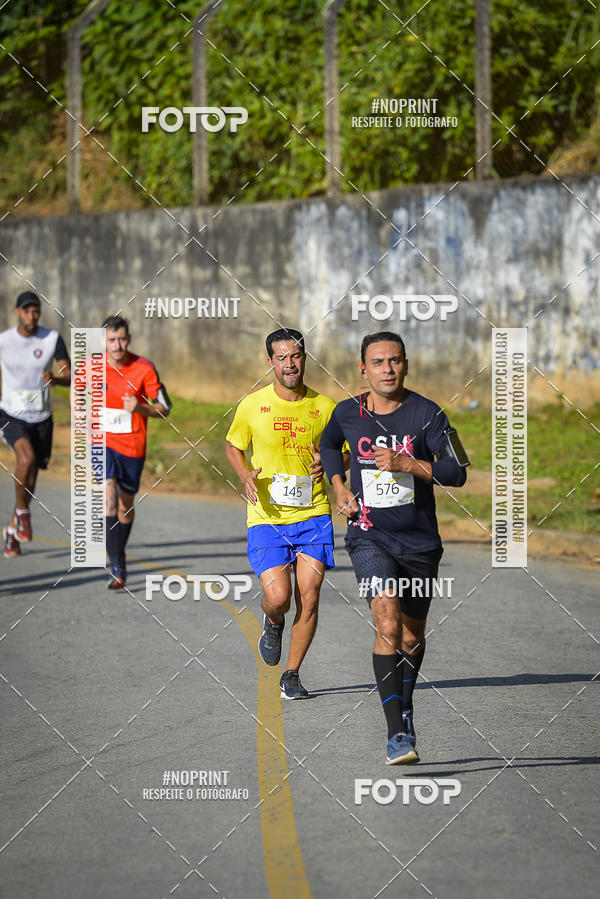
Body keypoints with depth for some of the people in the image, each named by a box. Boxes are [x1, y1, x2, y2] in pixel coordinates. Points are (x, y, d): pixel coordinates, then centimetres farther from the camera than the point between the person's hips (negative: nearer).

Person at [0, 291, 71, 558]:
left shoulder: (52, 338, -5)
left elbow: (70, 376, -6)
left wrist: (55, 379, -27)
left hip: (42, 418, 3)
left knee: (30, 480, 9)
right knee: (26, 457, -31)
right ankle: (22, 512, -9)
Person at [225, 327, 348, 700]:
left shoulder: (324, 407, 1)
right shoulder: (253, 405, -1)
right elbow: (234, 448, 14)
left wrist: (327, 464, -10)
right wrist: (246, 475, -7)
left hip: (314, 517, 1)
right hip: (267, 519, -1)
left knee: (308, 599, -4)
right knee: (278, 597, -13)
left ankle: (292, 675, 13)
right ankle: (274, 624, 24)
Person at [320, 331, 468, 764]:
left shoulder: (427, 414, -8)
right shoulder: (347, 413, -1)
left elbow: (457, 471, -11)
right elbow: (329, 444, 22)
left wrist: (406, 464, -23)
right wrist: (339, 487, 7)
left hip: (420, 541, 1)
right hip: (369, 537, -1)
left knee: (412, 634, 15)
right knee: (388, 622, -22)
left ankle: (404, 703, 46)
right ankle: (399, 733, -25)